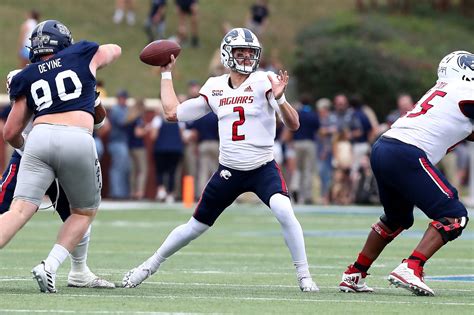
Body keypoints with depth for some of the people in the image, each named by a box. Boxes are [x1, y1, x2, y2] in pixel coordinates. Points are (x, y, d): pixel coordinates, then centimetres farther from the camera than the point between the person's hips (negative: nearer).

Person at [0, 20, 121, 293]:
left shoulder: (26, 78, 21)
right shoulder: (83, 55, 20)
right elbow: (115, 50, 44)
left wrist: (23, 146, 44)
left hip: (41, 137, 1)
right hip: (78, 140, -1)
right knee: (85, 213, 19)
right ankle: (50, 267, 1)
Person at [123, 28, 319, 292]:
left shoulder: (263, 82, -9)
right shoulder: (214, 87, 3)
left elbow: (294, 124, -15)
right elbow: (173, 112, 11)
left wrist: (279, 98, -33)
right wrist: (167, 73, 16)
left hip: (263, 168, -3)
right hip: (229, 171, 3)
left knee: (284, 212, -30)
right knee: (196, 226, 12)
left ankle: (304, 277, -17)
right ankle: (151, 266, 32)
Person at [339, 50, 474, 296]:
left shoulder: (442, 90, 25)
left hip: (382, 148, 9)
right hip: (406, 156, -9)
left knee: (397, 218, 29)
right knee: (454, 216, -6)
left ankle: (354, 275, 31)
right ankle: (410, 268, -20)